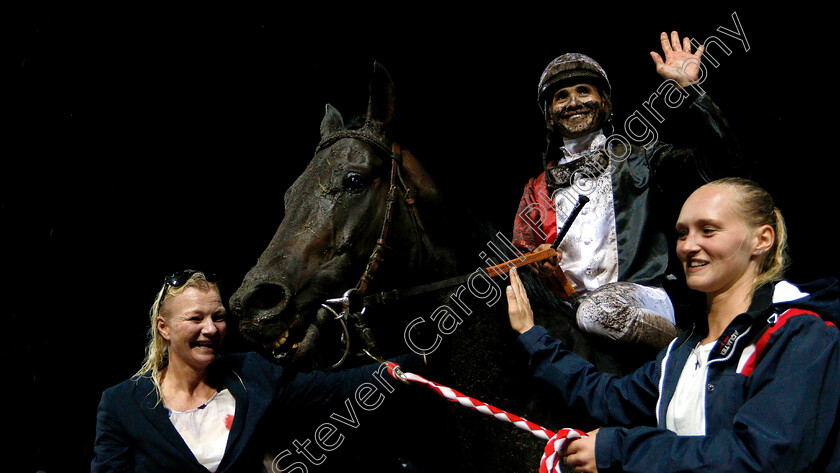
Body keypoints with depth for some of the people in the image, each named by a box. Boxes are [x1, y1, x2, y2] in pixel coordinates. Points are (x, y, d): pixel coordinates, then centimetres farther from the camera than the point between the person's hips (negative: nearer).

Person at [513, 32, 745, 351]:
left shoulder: (639, 161, 14)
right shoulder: (540, 189, 23)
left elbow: (723, 166, 0)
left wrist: (688, 89, -5)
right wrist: (540, 263, -3)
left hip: (640, 298, -3)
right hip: (569, 306, 3)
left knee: (599, 310, -38)